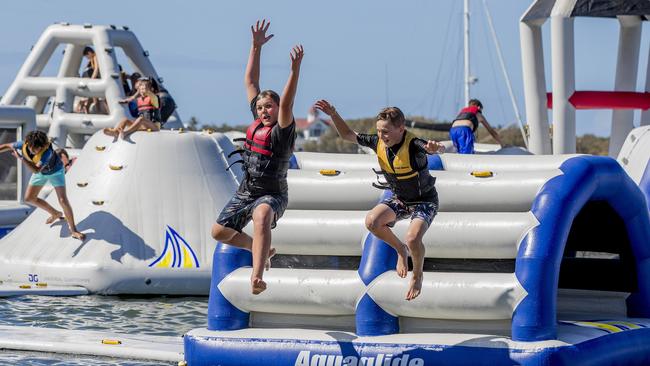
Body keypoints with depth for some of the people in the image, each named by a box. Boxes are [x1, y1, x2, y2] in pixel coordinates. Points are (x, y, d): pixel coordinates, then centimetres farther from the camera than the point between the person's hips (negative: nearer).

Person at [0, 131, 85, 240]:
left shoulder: (47, 152, -44)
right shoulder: (23, 145, -29)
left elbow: (36, 170, -49)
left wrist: (21, 157, -50)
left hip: (55, 171, -6)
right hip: (41, 172, 6)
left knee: (63, 200, -13)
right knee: (29, 198, 6)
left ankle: (73, 230, 1)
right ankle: (55, 214, 26)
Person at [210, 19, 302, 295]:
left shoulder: (283, 130, -15)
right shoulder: (257, 123, 1)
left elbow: (287, 102, -34)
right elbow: (250, 82, 4)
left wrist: (295, 69, -47)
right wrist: (256, 47, -1)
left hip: (273, 194, -8)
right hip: (246, 192, 8)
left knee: (262, 215, -40)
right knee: (219, 233, 13)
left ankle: (257, 277, -56)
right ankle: (262, 251, 39)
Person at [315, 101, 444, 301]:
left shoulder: (413, 145, -32)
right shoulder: (378, 142, -13)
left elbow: (439, 148, -52)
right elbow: (348, 134, 0)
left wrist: (436, 147, -78)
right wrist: (334, 114, -15)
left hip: (424, 201, -6)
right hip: (398, 199, 6)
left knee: (413, 238, -30)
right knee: (372, 221, -22)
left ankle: (418, 274, 2)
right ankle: (400, 250, 7)